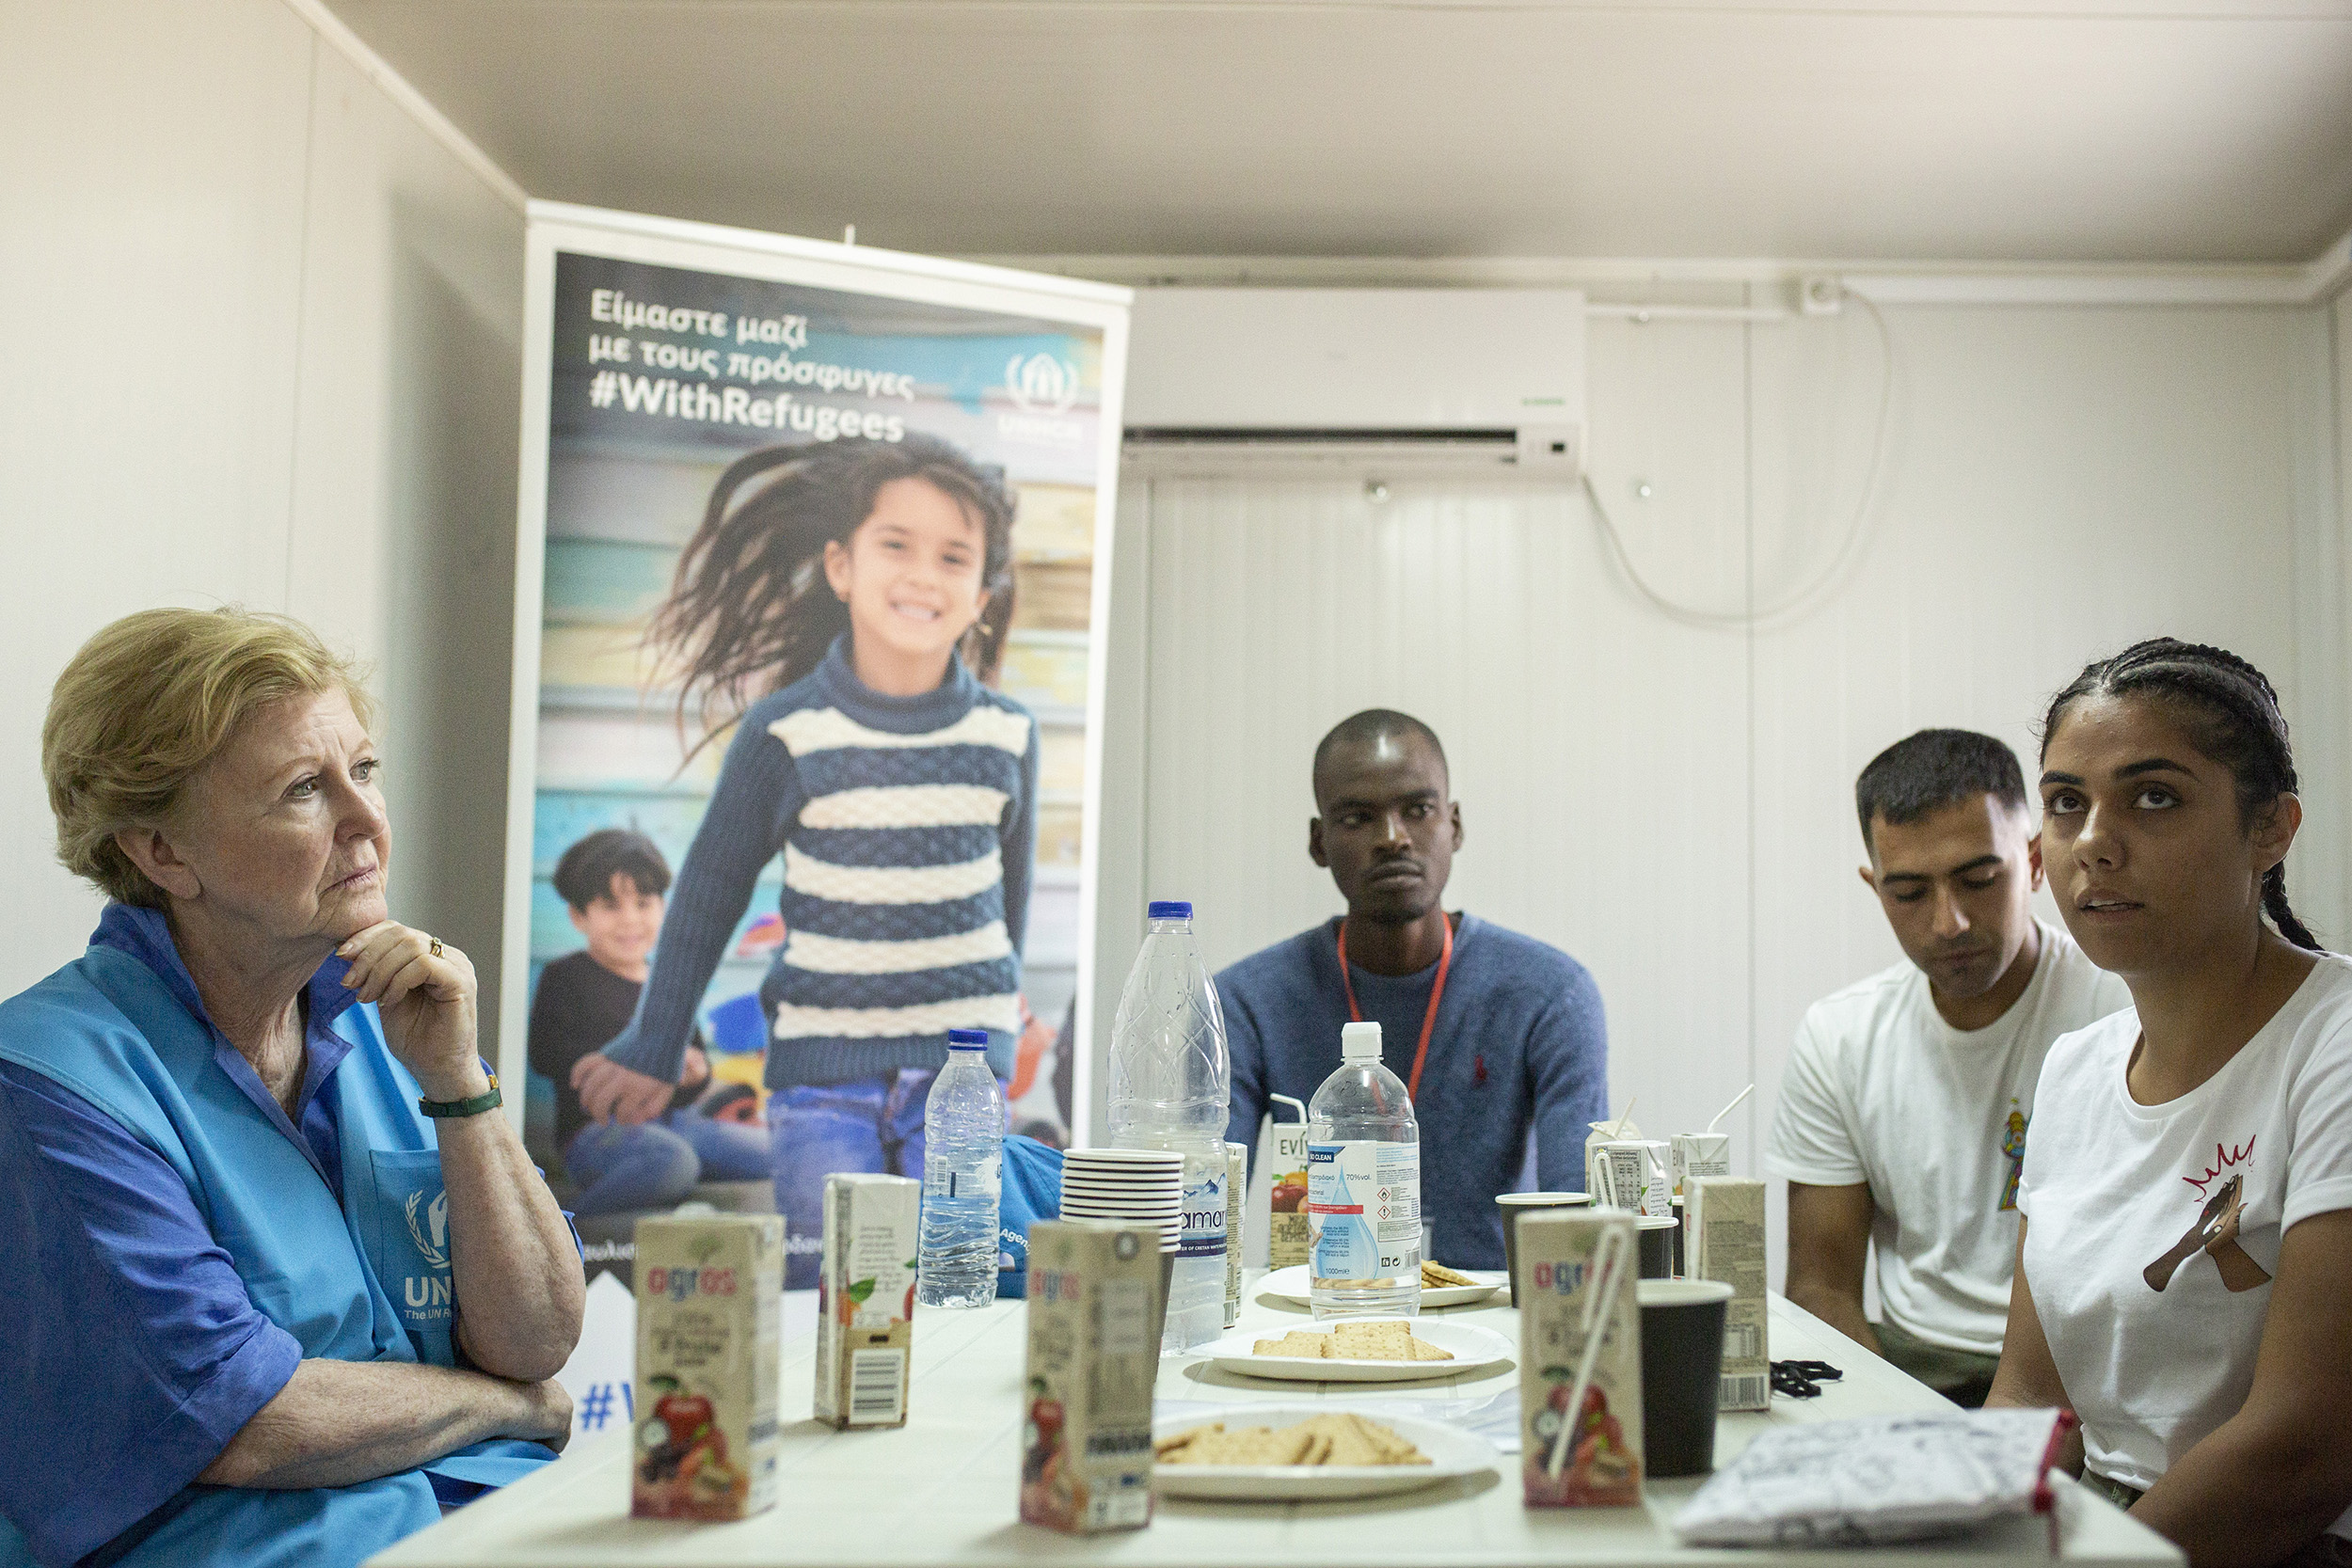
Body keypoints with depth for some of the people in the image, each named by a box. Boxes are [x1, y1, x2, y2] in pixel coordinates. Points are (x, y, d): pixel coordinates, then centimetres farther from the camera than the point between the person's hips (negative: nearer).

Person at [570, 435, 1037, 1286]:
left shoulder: (1008, 734, -1)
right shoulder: (785, 732, -7)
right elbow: (711, 887, 4)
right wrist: (653, 1049, 10)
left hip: (963, 1057, 2)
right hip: (821, 1056, -1)